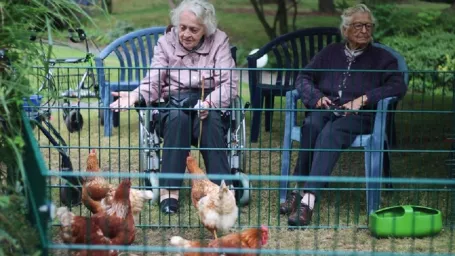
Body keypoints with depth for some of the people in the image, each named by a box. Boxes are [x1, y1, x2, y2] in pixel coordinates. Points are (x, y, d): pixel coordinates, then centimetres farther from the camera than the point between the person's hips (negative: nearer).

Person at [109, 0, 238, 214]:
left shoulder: (219, 41, -1)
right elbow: (153, 82, -7)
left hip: (210, 106, 0)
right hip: (173, 105, 1)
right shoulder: (166, 42, 3)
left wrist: (209, 102, -30)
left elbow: (229, 84, -10)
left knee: (208, 118, -35)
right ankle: (169, 188, -35)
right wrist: (135, 96, -30)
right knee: (178, 117, -35)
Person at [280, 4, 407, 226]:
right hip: (325, 110, 3)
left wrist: (363, 99, -12)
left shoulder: (381, 58, 15)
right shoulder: (331, 52, 22)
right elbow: (303, 78, 18)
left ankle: (308, 199, -50)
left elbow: (398, 86, 0)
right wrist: (316, 97, -4)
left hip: (357, 116, -3)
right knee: (311, 124, -36)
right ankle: (299, 188, -36)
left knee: (331, 133, -37)